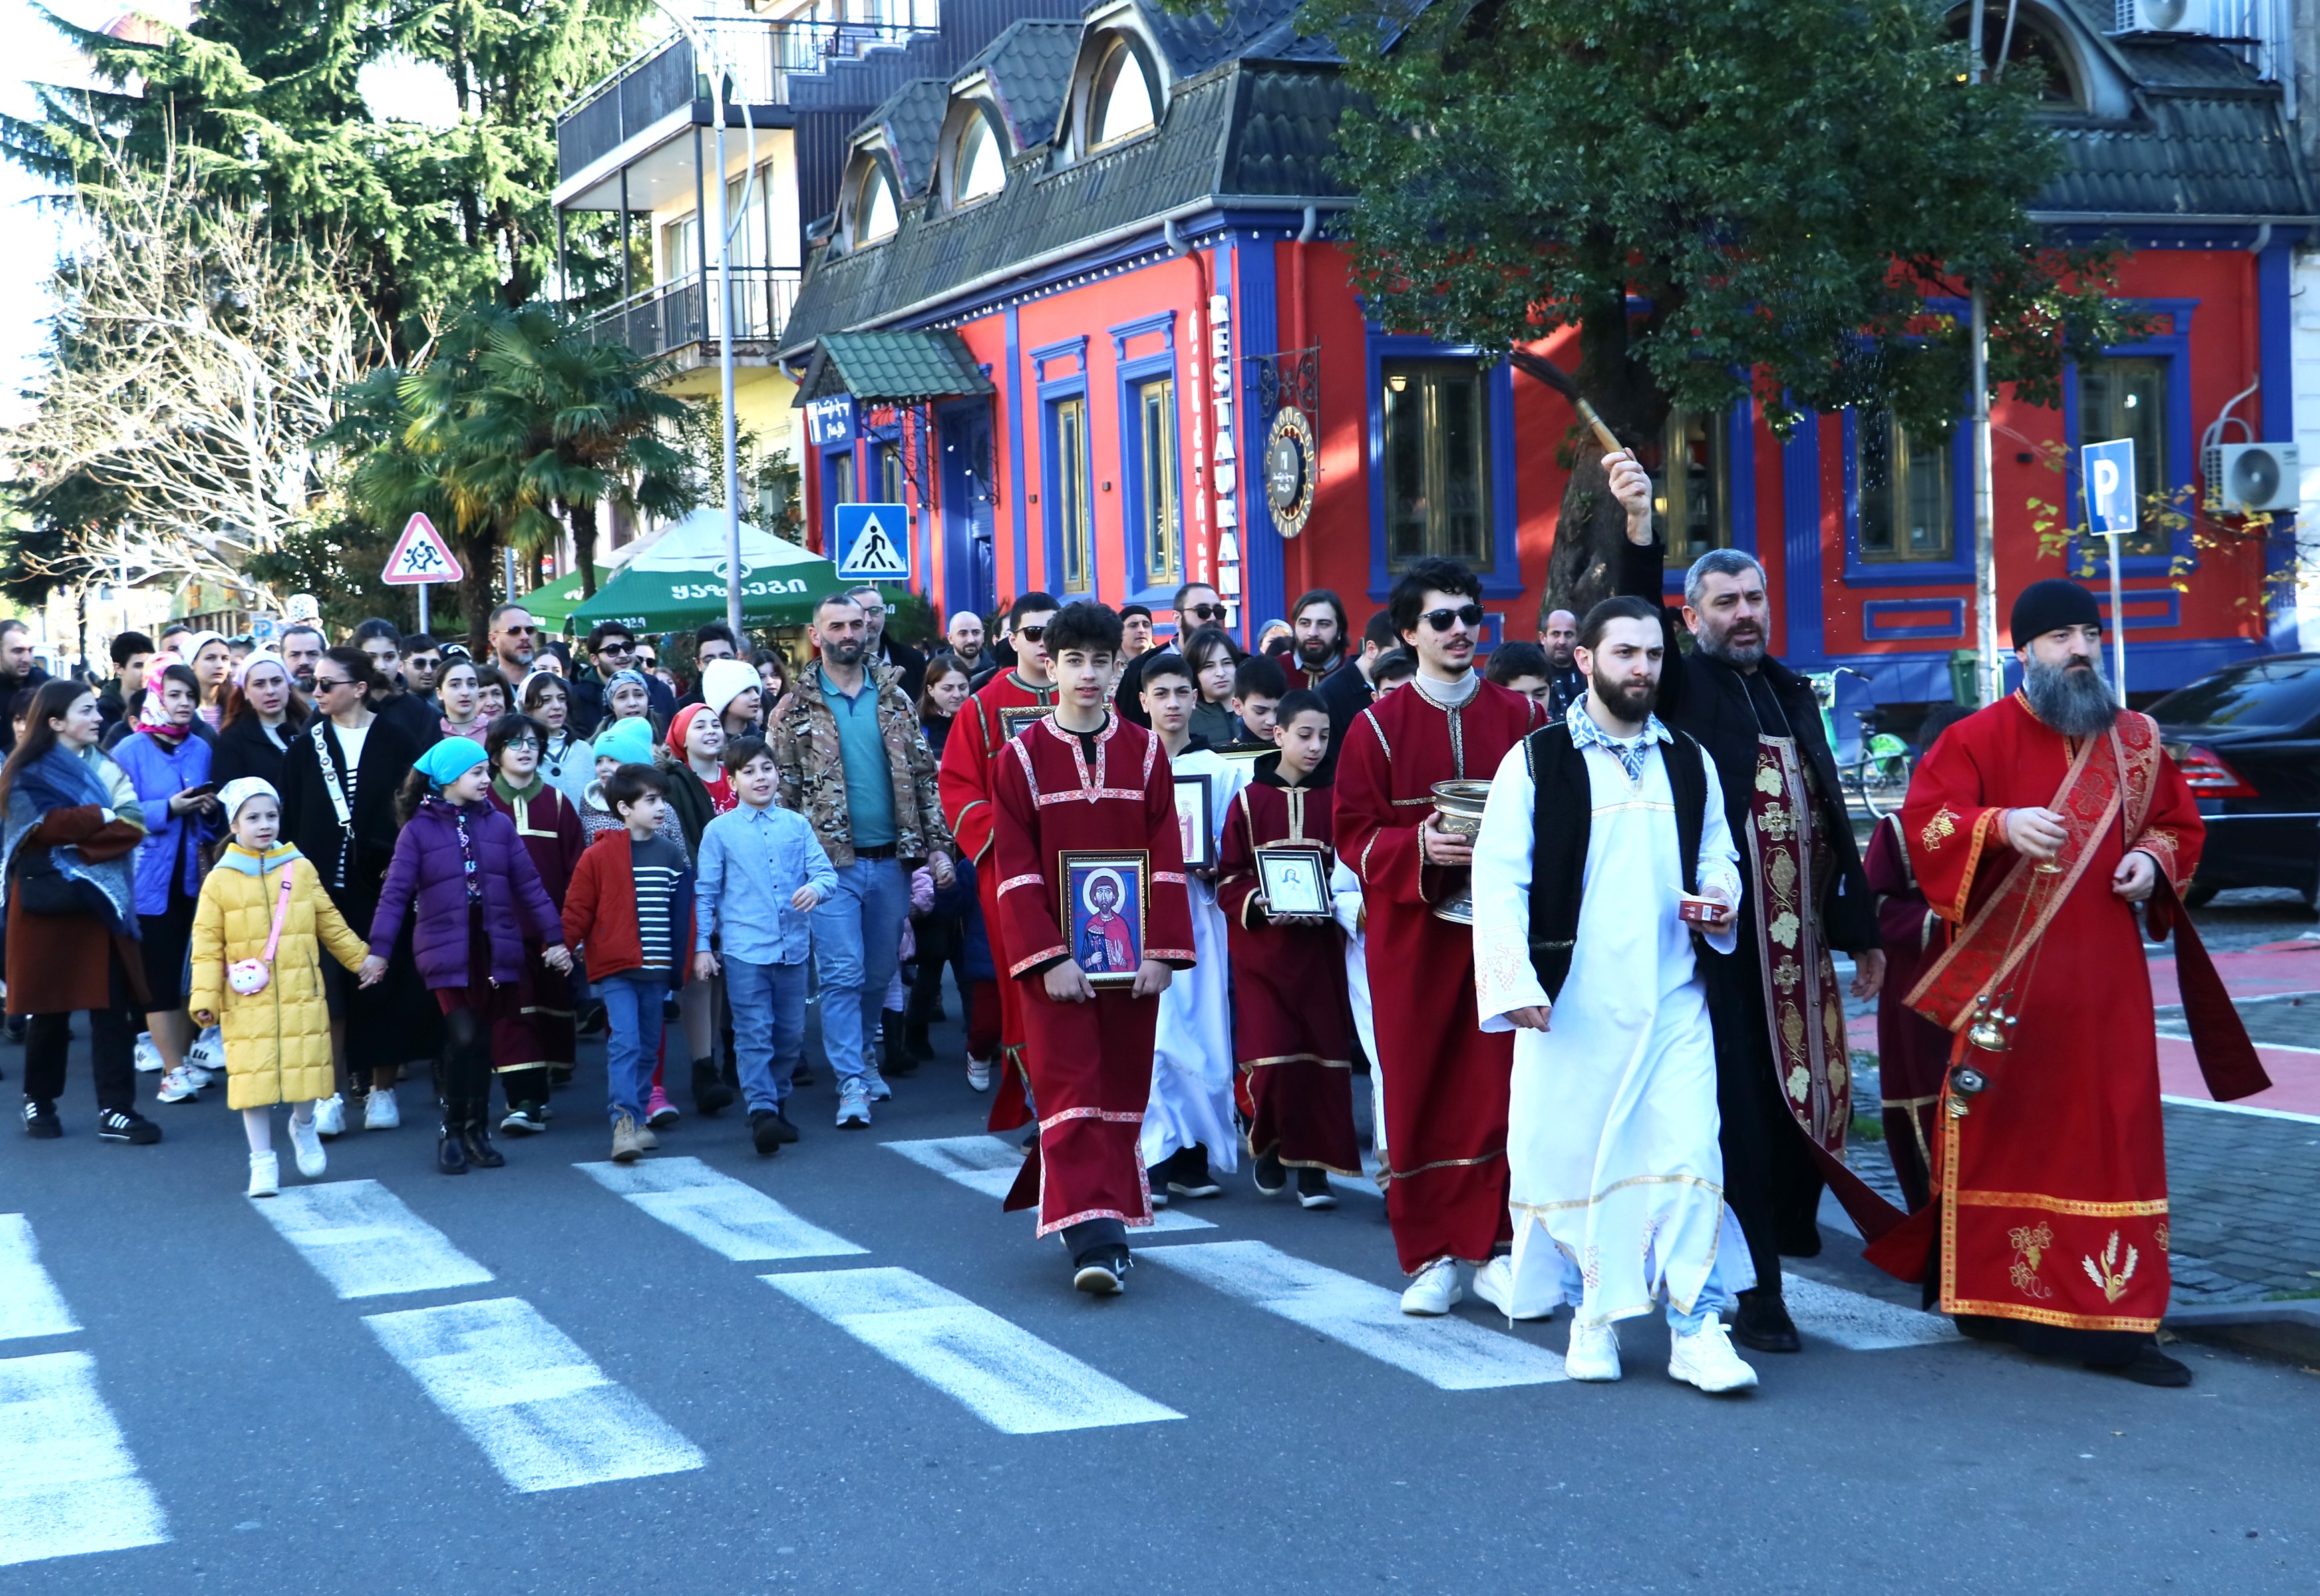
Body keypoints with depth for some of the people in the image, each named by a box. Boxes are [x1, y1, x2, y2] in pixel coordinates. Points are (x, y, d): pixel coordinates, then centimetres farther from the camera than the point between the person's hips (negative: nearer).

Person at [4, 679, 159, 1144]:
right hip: (49, 901, -3)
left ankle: (115, 1110, -2)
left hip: (100, 899, 4)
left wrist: (75, 835, -11)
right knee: (49, 1006, 3)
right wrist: (101, 817, -9)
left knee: (113, 1005, -3)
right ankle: (38, 1102, 19)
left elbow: (135, 825, 2)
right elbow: (43, 826, -16)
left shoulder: (106, 768, 15)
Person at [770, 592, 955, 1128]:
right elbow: (782, 790, 2)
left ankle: (860, 1056, 31)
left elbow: (923, 774, 9)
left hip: (890, 861, 3)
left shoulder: (894, 697, 8)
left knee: (880, 972, 12)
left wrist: (936, 845, 2)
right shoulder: (797, 708, 0)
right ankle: (852, 1082, -4)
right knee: (842, 973, -7)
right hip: (832, 862, -3)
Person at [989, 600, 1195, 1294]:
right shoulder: (1022, 757, 0)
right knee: (1071, 1092, -8)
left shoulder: (1146, 753, 6)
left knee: (1123, 1092, 7)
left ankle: (1112, 1216, 20)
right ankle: (1092, 1237, -12)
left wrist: (1163, 950, -6)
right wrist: (1048, 958, -12)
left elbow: (1167, 860, 3)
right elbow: (1015, 869, -4)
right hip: (1055, 961, -2)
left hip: (1133, 955, 2)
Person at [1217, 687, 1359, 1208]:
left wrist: (1331, 905, -10)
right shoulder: (1249, 801, 3)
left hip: (1319, 945, 2)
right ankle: (1266, 1145, 16)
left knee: (1324, 1054, -3)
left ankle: (1312, 1165, 6)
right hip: (1262, 946, -2)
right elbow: (1228, 878, 2)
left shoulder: (1331, 803, 8)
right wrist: (1257, 905, -15)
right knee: (1272, 1057, -9)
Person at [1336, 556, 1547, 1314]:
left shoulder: (1520, 718, 6)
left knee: (1497, 1088, -3)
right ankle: (1434, 1258, 11)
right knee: (1420, 1093, 2)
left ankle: (1495, 1247, 7)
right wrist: (1419, 848, -18)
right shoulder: (1379, 726, 3)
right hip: (1413, 935, 0)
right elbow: (1354, 833, 0)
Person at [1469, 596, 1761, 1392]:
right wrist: (1513, 981, -16)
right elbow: (1500, 878, -6)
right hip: (1571, 1002, -3)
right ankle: (1592, 1312, 21)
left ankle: (1697, 1327, -2)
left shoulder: (1690, 763, 13)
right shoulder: (1537, 761, 0)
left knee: (1690, 1154, -7)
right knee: (1571, 1154, 4)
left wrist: (1722, 898, 1)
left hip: (1673, 999, 3)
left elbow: (1718, 853, 24)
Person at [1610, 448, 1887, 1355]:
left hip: (1797, 944, 6)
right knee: (1738, 1109, -5)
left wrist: (1860, 929, 20)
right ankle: (1752, 1291, -1)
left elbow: (1830, 813, 20)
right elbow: (1639, 626, -21)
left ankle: (1782, 1234, 21)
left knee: (1799, 1095, 7)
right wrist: (1639, 526, -35)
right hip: (1722, 941, -6)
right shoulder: (1682, 687, 0)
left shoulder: (1791, 693, 18)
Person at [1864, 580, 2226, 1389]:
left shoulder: (2136, 740, 11)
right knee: (2003, 1131, 2)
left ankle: (2112, 1319, 3)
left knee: (2114, 1134, 0)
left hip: (2103, 978, 4)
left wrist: (2153, 860, 0)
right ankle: (1984, 1293, 14)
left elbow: (2179, 823, 21)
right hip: (2004, 976, -3)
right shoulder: (1977, 738, -2)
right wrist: (1999, 826, -27)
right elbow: (1924, 820, -11)